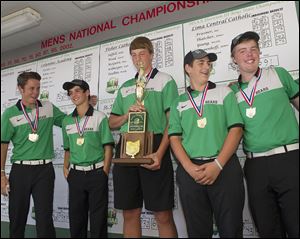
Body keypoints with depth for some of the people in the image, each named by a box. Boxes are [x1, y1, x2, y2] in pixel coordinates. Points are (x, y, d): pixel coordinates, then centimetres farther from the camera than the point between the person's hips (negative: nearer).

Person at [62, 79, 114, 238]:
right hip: (75, 174, 4)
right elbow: (68, 149, 17)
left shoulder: (99, 117, -3)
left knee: (98, 217, 5)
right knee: (75, 217, 13)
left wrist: (105, 172, -9)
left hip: (96, 173, -4)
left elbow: (108, 146, -5)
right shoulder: (67, 121, 10)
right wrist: (66, 168, 5)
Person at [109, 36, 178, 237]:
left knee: (163, 215, 0)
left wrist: (160, 153, -16)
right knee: (130, 213, 10)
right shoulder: (125, 87, 20)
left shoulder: (165, 81, 5)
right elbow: (112, 123, 20)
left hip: (154, 146, -4)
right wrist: (127, 114, -2)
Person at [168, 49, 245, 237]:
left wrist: (217, 164, -12)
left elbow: (236, 129, -1)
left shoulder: (224, 92, 9)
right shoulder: (179, 103, 12)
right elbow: (174, 138, 5)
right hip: (190, 171, 2)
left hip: (225, 168, -1)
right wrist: (190, 168, -11)